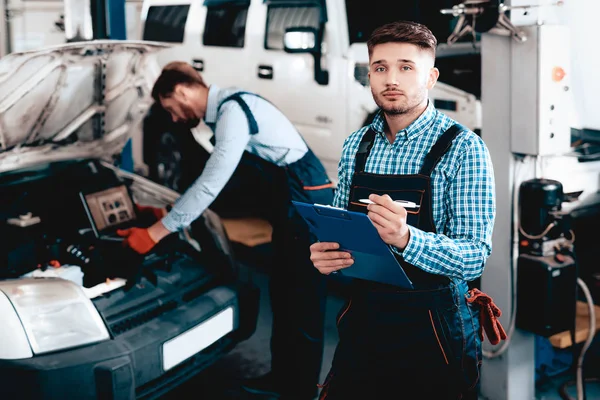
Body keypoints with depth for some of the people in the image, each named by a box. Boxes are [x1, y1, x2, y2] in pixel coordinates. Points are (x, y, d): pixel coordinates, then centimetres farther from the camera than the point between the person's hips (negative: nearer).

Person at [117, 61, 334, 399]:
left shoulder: (233, 109, -19)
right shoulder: (228, 109, 13)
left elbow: (211, 183, -23)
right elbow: (216, 179, 22)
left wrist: (155, 232, -19)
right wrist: (167, 215, 25)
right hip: (294, 206, 10)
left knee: (303, 307, -2)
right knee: (283, 296, 18)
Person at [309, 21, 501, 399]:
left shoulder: (463, 148, -12)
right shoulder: (356, 145, 4)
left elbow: (475, 257, -18)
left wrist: (407, 239, -36)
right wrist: (324, 254, -11)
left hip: (434, 330, -4)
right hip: (363, 318, 5)